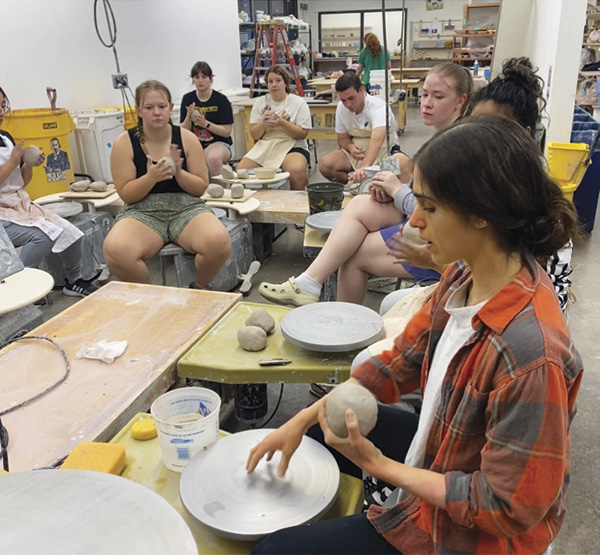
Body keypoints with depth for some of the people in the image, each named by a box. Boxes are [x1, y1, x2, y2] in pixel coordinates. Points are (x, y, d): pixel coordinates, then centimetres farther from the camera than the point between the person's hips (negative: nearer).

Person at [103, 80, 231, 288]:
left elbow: (201, 188, 4)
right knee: (116, 251, -34)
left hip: (186, 207, 1)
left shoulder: (186, 138, 2)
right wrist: (150, 178, -20)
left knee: (219, 243, -33)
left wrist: (179, 173, -16)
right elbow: (126, 195, -2)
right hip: (142, 211, 0)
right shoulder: (124, 142, -1)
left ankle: (199, 289, 1)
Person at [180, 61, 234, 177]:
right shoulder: (187, 99, 8)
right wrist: (189, 117, -12)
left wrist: (205, 123, -18)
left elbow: (227, 132, -6)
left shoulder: (221, 100, -2)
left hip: (218, 142, -3)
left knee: (213, 158, -38)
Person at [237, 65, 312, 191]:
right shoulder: (260, 103, 12)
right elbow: (254, 135, 9)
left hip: (292, 146, -3)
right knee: (241, 169, -21)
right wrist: (263, 123, -11)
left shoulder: (298, 102, 3)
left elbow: (303, 134, -4)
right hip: (264, 146, 3)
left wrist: (282, 123, -18)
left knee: (297, 170, -36)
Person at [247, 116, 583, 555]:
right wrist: (306, 418, -4)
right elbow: (400, 364, -1)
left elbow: (506, 507, -26)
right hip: (440, 447, 7)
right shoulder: (463, 276, -12)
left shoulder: (532, 354, -37)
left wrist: (378, 465, -21)